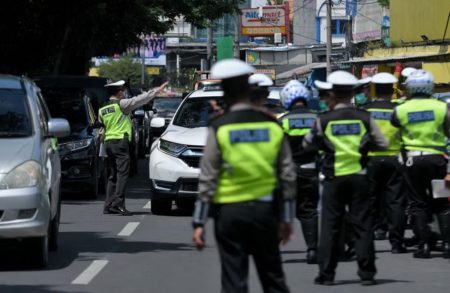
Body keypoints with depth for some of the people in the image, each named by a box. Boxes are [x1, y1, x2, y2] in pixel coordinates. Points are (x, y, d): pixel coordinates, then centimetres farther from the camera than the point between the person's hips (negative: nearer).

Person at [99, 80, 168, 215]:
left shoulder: (102, 109, 14)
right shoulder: (121, 104, -6)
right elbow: (140, 99, -7)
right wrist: (157, 90, -1)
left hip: (108, 142, 7)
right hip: (120, 142, -7)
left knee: (113, 175, 11)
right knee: (122, 173, -9)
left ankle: (108, 205, 7)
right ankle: (118, 203, -19)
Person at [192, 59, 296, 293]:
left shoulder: (219, 128, -8)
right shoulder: (272, 126, 1)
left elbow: (207, 179, -8)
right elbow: (287, 176, 3)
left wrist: (199, 223, -5)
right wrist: (287, 218, 10)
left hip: (229, 211, -3)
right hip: (265, 209, 3)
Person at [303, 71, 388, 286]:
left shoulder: (323, 120, -6)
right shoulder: (364, 118, -4)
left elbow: (307, 144, 5)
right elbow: (382, 144, 0)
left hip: (334, 177, -1)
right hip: (359, 177, 1)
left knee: (330, 226, 6)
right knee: (362, 225, 5)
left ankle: (326, 274, 5)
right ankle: (366, 273, 4)